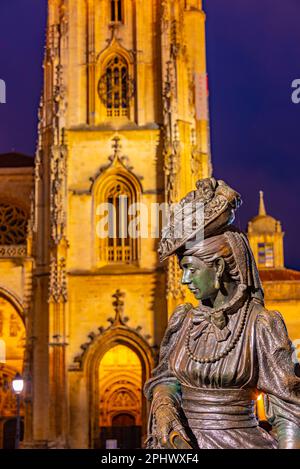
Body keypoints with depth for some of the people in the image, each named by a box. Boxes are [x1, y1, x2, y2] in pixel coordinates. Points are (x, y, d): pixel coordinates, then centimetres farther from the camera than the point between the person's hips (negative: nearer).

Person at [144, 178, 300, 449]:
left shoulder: (261, 324, -6)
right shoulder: (183, 320, 6)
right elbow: (165, 379, 6)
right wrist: (164, 410, -14)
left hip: (239, 441, -4)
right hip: (185, 443, 4)